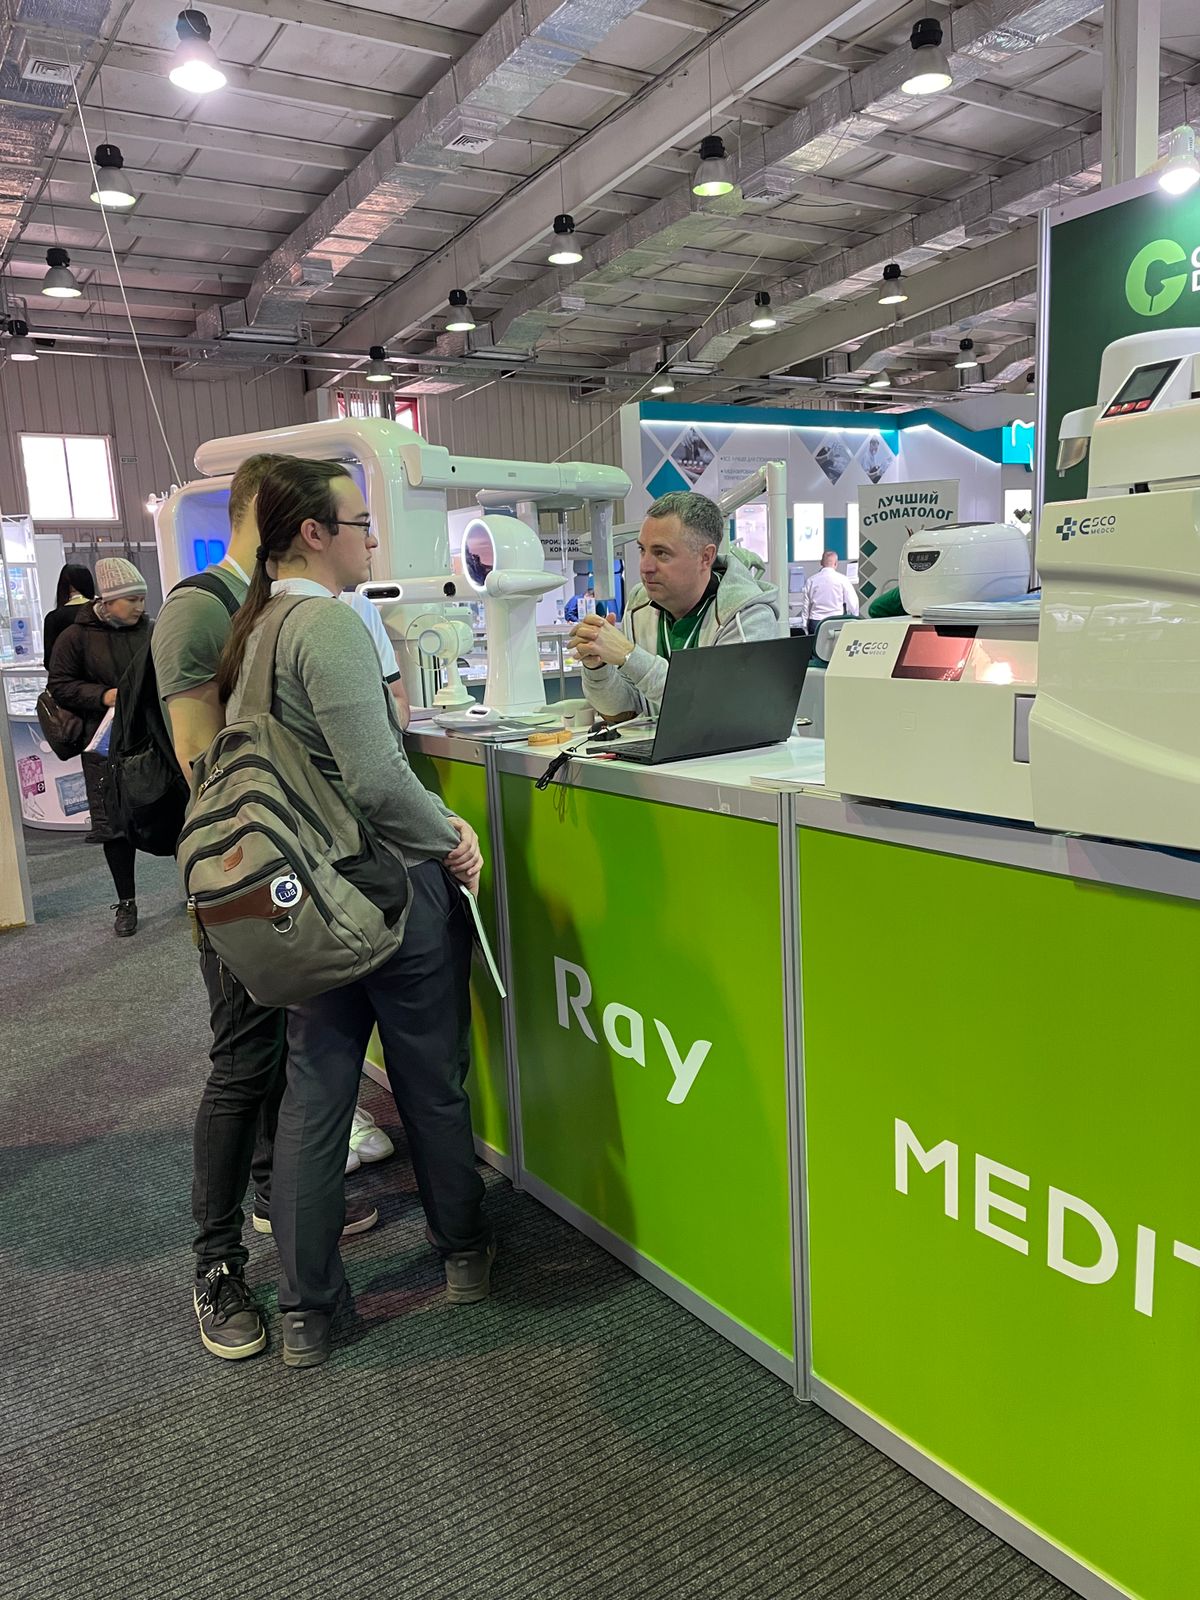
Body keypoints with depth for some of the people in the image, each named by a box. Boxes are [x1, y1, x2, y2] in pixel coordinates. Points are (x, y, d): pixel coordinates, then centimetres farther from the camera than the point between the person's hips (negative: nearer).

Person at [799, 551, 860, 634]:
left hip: (815, 623, 1)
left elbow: (805, 605, 8)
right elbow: (852, 602, -1)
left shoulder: (811, 580, 3)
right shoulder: (842, 579, -3)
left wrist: (805, 625, 16)